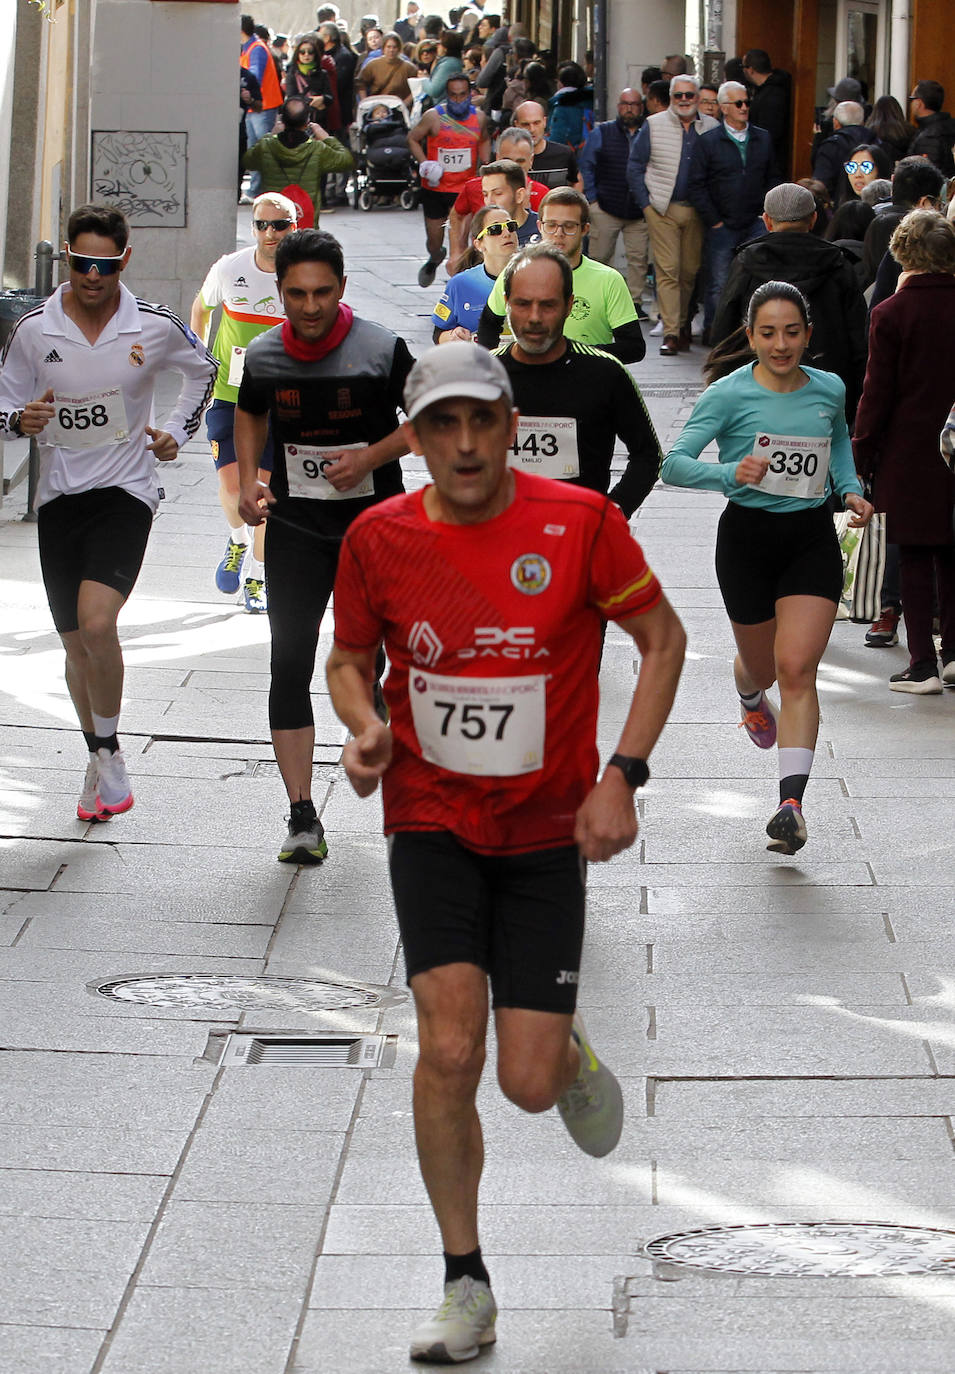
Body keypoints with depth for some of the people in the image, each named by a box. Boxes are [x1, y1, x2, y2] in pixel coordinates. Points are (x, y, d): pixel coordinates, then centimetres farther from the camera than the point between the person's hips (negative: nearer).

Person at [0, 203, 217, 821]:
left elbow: (204, 370, 17)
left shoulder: (155, 326, -4)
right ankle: (101, 762, 28)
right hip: (60, 493, 3)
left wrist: (177, 433, 8)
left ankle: (109, 751, -4)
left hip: (126, 490, -3)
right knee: (77, 644, 9)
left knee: (96, 624, -23)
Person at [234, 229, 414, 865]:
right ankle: (302, 817, -8)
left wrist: (371, 457, -17)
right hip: (295, 527, 2)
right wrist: (248, 481, 4)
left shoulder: (382, 351, -11)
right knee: (290, 663, -8)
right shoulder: (264, 357, -2)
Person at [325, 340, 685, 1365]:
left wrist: (622, 776, -9)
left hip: (547, 830, 0)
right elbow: (349, 657, 12)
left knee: (530, 1084, -4)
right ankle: (465, 1289, -1)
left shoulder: (580, 523, -10)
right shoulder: (378, 539, -4)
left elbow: (663, 639, 1)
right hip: (431, 823, 1)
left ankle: (570, 1052, 37)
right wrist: (366, 728, -10)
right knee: (450, 1047, -16)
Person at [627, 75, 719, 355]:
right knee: (667, 270, -8)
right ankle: (671, 333, -10)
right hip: (662, 210, -2)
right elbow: (635, 166, 5)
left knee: (691, 270, 6)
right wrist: (645, 203, -1)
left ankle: (682, 322, 23)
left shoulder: (712, 129, 4)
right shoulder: (653, 126, 2)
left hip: (697, 212, 2)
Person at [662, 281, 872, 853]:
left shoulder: (830, 390, 1)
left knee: (797, 669, -13)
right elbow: (674, 464, -17)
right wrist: (729, 473, -34)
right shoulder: (728, 394, -11)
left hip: (813, 538, 1)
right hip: (748, 535, -1)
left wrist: (850, 489, 7)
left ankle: (792, 804, -18)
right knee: (761, 665, 16)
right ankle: (751, 698, 57)